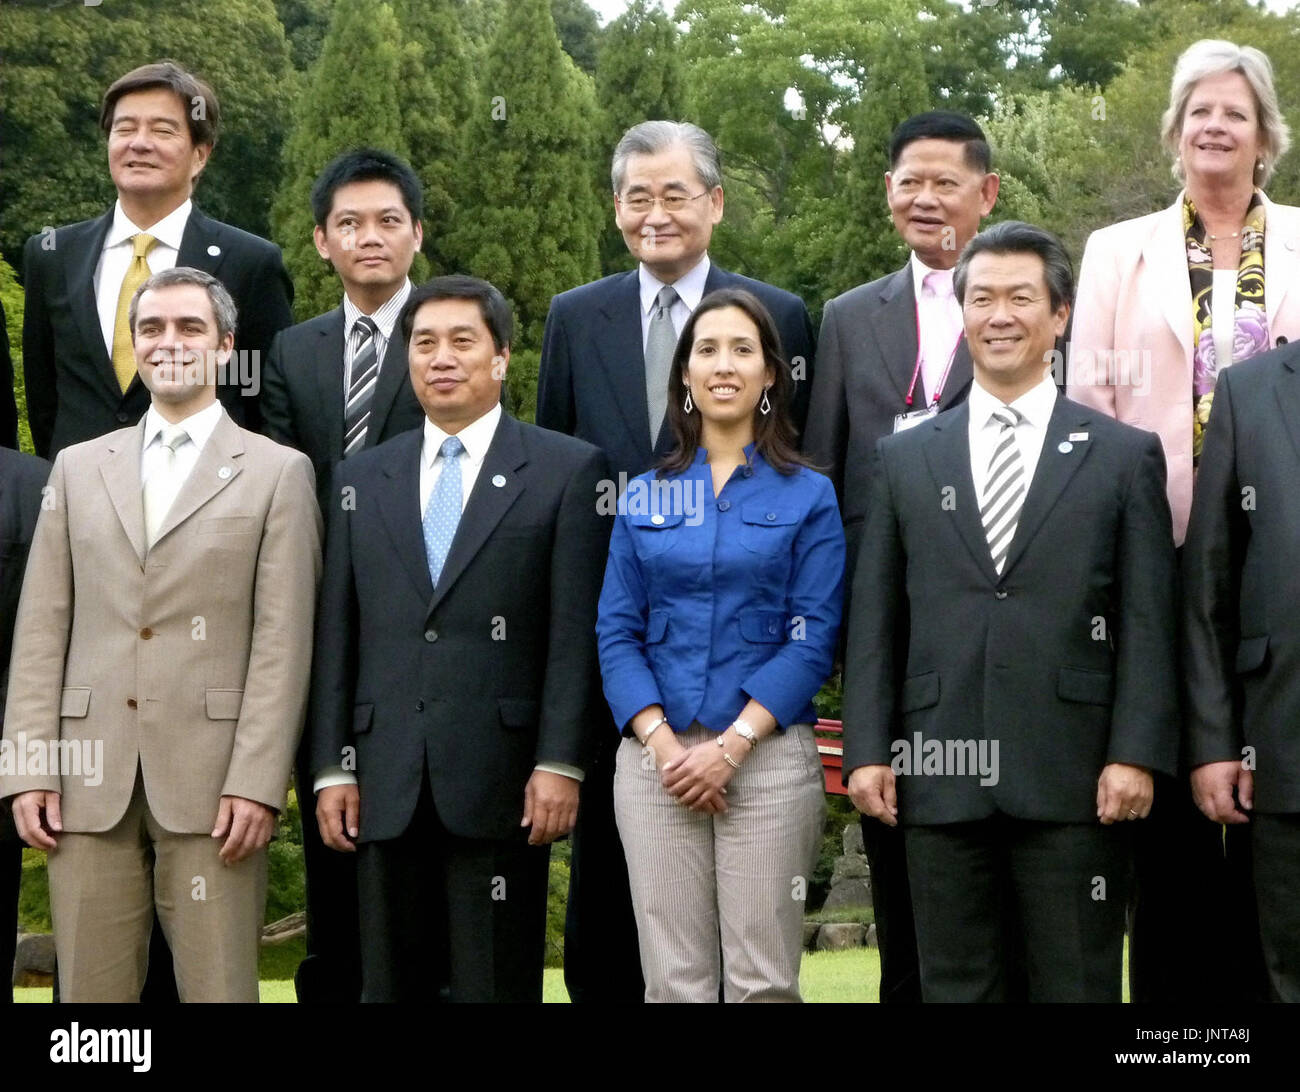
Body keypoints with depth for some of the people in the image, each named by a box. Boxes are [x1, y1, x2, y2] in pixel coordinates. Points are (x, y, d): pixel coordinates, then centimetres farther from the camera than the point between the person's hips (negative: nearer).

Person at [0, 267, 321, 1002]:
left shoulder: (277, 473, 5)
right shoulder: (79, 467, 15)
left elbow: (283, 640, -2)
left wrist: (257, 781, -10)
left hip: (212, 780, -3)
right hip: (89, 779, 3)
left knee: (219, 989, -1)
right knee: (91, 991, 5)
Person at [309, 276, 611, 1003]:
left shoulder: (568, 471, 3)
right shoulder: (362, 479, 14)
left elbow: (577, 633, -3)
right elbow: (338, 638, 12)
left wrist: (559, 763, -10)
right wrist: (332, 767, 6)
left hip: (502, 783, -3)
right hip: (388, 786, 4)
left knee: (498, 985, 1)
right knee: (391, 984, 9)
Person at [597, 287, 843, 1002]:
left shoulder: (808, 495, 6)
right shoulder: (644, 498, 13)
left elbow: (814, 637, -2)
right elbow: (616, 631, 7)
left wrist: (731, 745, -12)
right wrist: (662, 744, -8)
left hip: (768, 751, -2)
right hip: (656, 754, 2)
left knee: (763, 980, -3)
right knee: (674, 980, 1)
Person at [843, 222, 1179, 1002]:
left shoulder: (1125, 456, 7)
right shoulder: (905, 459, 13)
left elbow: (1147, 623, 2)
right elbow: (874, 621, 10)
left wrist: (1137, 755, -7)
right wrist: (867, 749, 1)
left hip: (1073, 781, -2)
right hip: (941, 780, 2)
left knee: (1077, 987, 4)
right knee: (956, 986, 7)